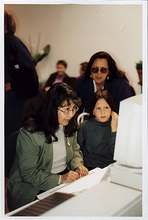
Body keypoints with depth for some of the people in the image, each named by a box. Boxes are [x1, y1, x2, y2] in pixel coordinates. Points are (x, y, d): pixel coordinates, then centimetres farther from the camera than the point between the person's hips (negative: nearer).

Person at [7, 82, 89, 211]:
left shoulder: (69, 125, 2)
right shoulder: (30, 133, -21)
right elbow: (28, 173, -19)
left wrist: (78, 166, -5)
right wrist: (59, 179, -27)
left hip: (65, 178, 7)